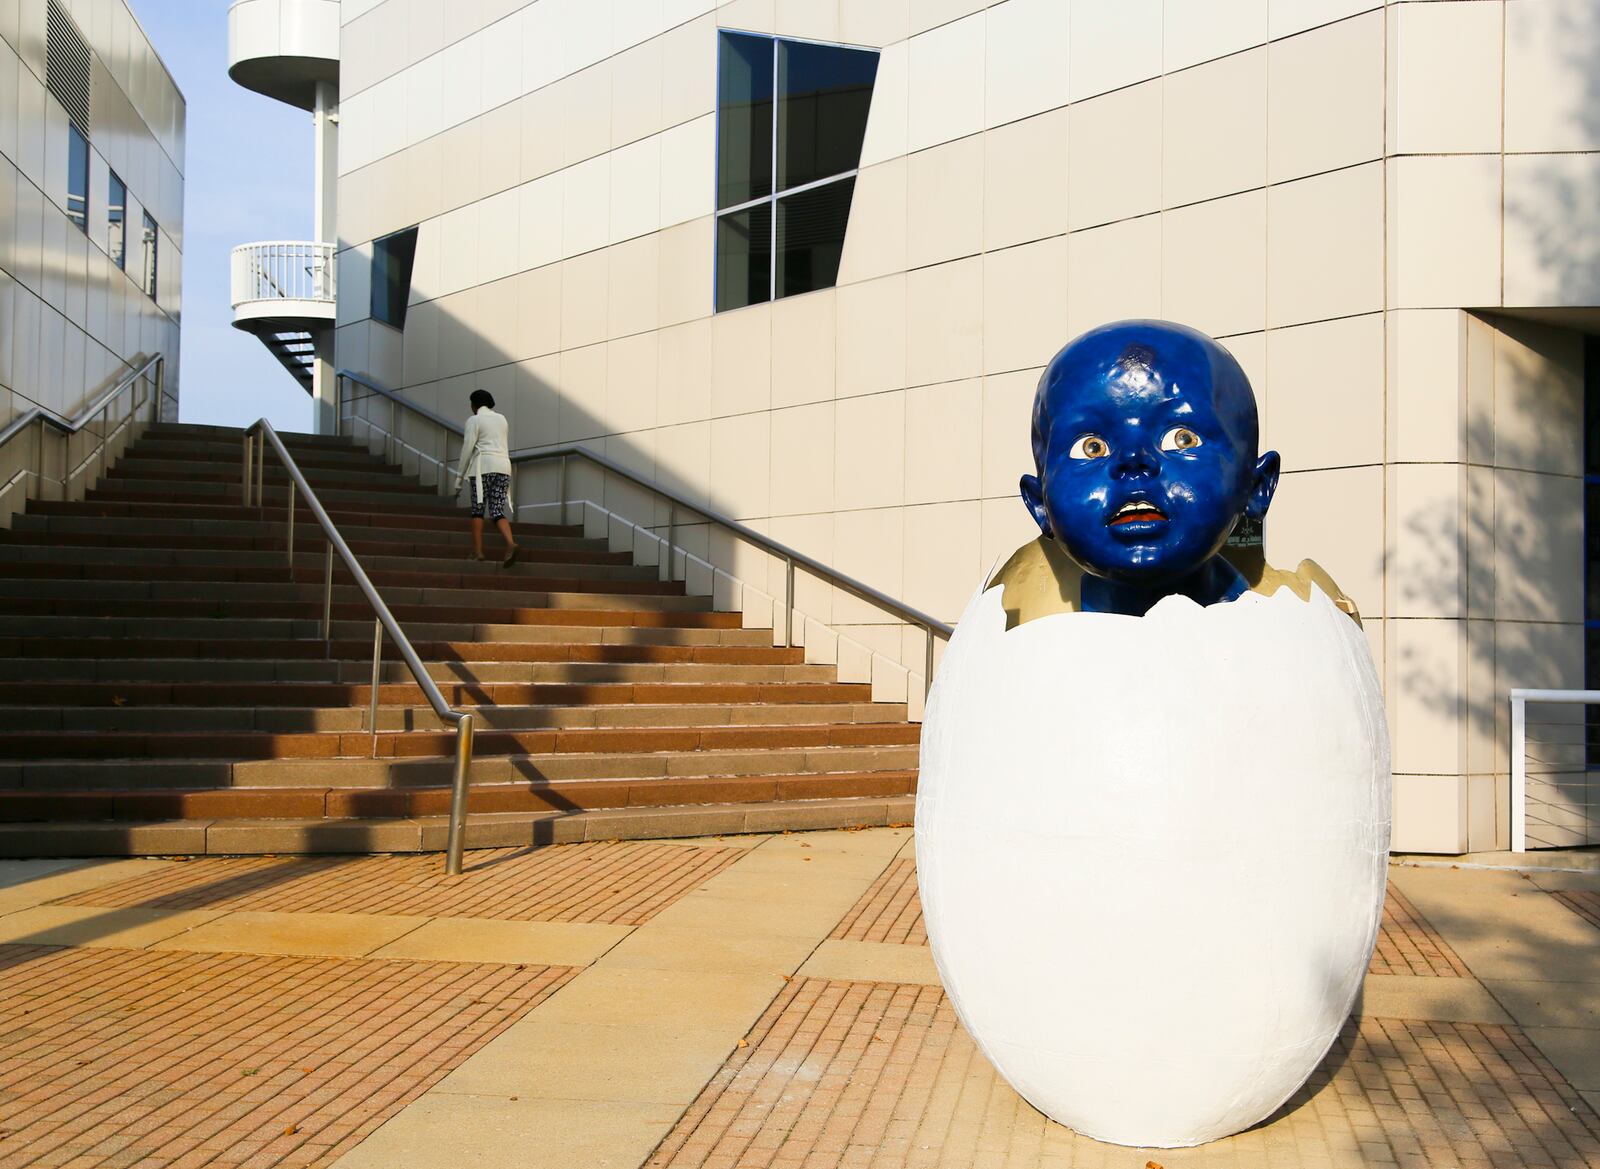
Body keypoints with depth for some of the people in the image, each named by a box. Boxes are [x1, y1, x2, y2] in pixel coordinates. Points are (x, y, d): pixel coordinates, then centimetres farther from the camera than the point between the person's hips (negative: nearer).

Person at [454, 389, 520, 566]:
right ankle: (511, 544, -25)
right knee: (498, 512, -1)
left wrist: (460, 477, 0)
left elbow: (467, 450, -5)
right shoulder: (501, 419, 19)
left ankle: (477, 552, -2)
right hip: (503, 466, 5)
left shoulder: (474, 420, 1)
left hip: (483, 466, -5)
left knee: (478, 510, 2)